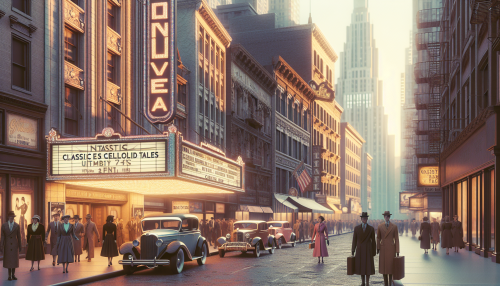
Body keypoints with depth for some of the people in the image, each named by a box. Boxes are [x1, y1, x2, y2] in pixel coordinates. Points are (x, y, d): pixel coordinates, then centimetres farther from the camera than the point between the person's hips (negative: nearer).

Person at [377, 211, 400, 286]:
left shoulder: (394, 226, -2)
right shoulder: (380, 226, 2)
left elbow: (396, 239, -2)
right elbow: (378, 238, 8)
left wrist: (397, 251, -5)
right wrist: (377, 248, 1)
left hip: (391, 249, -1)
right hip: (383, 249, 1)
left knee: (391, 266, 1)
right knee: (383, 266, 3)